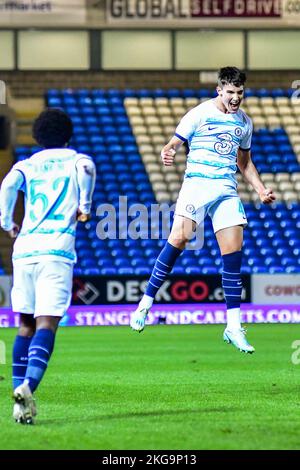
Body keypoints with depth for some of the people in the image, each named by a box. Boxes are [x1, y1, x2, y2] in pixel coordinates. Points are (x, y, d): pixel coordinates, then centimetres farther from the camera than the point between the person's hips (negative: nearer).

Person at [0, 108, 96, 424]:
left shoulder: (27, 164, 18)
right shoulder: (76, 159, 13)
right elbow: (85, 168, -12)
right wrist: (85, 206, -1)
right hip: (57, 249, -3)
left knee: (26, 325, 12)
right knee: (46, 324, -11)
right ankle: (28, 385, -32)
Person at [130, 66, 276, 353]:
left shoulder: (244, 122, 16)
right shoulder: (200, 114, 0)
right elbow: (174, 143, -2)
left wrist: (261, 190, 16)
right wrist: (167, 153, -26)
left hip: (227, 190, 4)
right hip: (197, 183, -4)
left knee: (233, 252, -5)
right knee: (178, 239, -19)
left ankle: (234, 327, -3)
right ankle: (146, 304, -8)